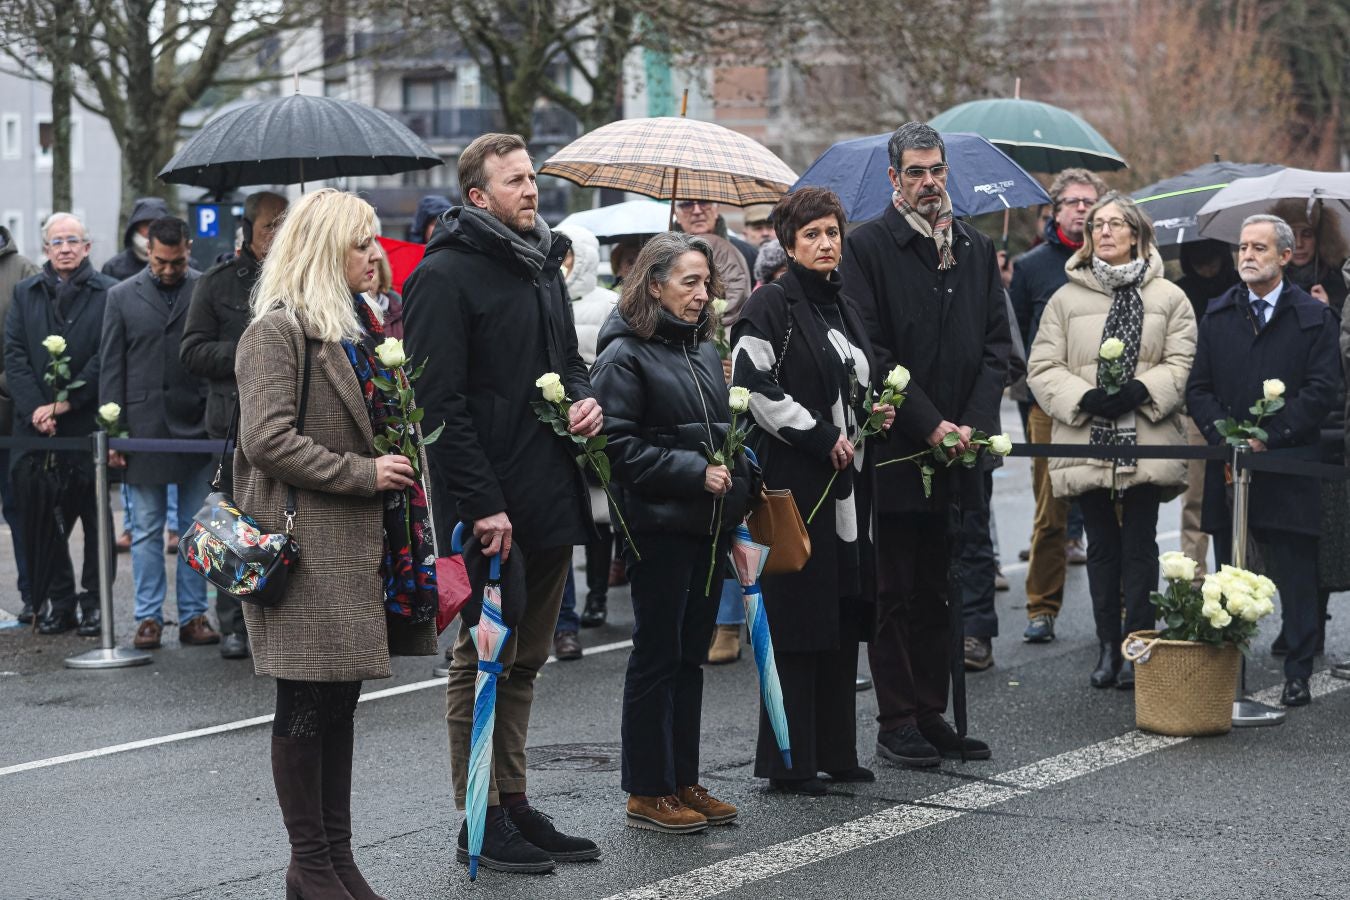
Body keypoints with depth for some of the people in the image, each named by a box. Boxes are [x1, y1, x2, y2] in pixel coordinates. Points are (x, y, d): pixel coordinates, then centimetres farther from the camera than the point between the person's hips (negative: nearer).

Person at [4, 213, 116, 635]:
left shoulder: (109, 294, 0)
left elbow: (106, 358, -6)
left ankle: (93, 600, 9)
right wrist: (35, 410, -7)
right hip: (35, 427, 3)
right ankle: (54, 601, 12)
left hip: (89, 423, -3)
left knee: (96, 517, 0)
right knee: (40, 517, 3)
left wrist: (64, 403, -10)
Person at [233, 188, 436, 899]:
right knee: (307, 705, -2)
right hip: (306, 545, -9)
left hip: (357, 543, 9)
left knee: (339, 702, 11)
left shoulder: (352, 327, 18)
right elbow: (267, 439, -19)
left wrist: (391, 471, 13)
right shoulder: (277, 332, -11)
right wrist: (362, 474, -17)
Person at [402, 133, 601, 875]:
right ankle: (482, 822, 8)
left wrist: (583, 397, 4)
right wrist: (480, 503, -21)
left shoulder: (542, 266, 16)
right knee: (482, 665, 1)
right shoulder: (447, 274, -11)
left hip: (549, 501, 8)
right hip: (489, 510, -8)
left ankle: (513, 801, 23)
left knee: (523, 663, 15)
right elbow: (440, 402, -17)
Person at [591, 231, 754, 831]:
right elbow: (621, 445, -15)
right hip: (659, 526, -8)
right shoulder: (625, 355, -9)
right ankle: (648, 792, 7)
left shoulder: (705, 351, 15)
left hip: (711, 523, 8)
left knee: (692, 654, 12)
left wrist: (737, 488, 7)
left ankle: (683, 781, 20)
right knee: (657, 657, -1)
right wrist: (694, 472, -18)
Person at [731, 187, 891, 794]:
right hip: (796, 480, -8)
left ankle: (835, 750, 18)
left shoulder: (844, 304, 17)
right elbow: (754, 386, -16)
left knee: (844, 618, 10)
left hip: (849, 479, 8)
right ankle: (788, 760, -1)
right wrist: (823, 437, -15)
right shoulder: (772, 306, -7)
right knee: (797, 621, -6)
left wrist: (877, 409, 7)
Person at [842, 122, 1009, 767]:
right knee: (895, 590, 0)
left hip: (956, 448, 5)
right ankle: (896, 723, 6)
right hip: (896, 447, -5)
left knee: (935, 589, 11)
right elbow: (872, 351, -10)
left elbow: (997, 343, 11)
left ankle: (931, 715, 17)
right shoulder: (868, 247, -5)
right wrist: (930, 424, -13)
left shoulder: (975, 249, 13)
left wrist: (972, 423, -4)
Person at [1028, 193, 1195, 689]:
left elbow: (1181, 364, 0)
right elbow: (1043, 367, 4)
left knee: (1139, 545, -1)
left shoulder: (1168, 298, 6)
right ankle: (1108, 645, 15)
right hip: (1086, 441, 2)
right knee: (1102, 546, 8)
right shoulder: (1067, 298, 9)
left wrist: (1140, 390, -17)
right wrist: (1084, 398, -12)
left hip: (1146, 443, -2)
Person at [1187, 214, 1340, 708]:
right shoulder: (1217, 315, 11)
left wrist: (1268, 437, -13)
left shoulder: (1314, 317, 1)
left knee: (1295, 578, 0)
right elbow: (1198, 388, 8)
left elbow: (1321, 390, -6)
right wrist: (1224, 436, -8)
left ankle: (1298, 675, 6)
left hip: (1289, 468, -3)